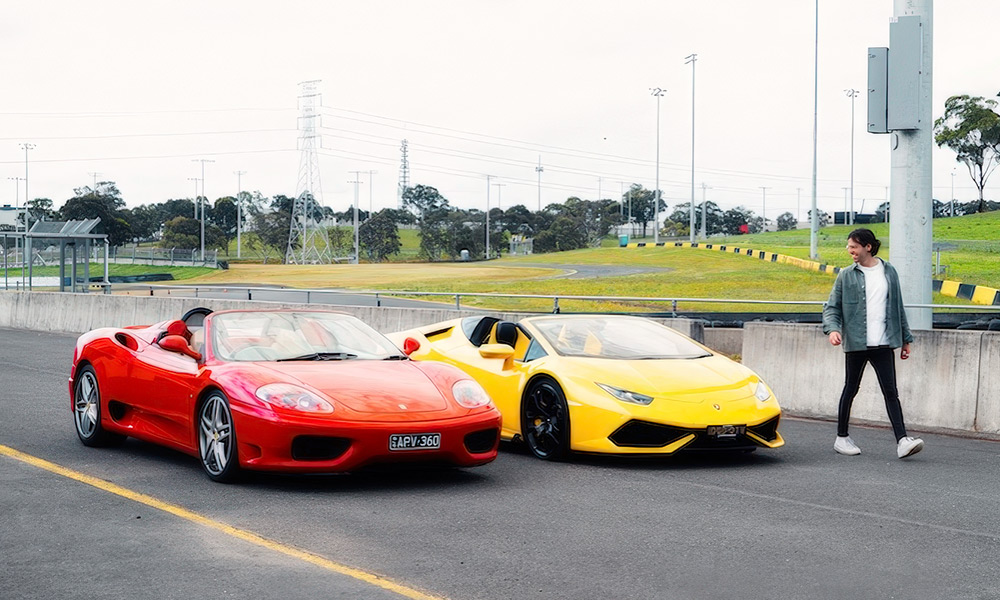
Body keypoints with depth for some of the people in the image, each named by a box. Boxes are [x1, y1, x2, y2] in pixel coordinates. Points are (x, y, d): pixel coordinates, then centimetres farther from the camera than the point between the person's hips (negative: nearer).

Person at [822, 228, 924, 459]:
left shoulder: (889, 272, 9)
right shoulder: (846, 275, 3)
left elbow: (898, 307, 16)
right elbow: (832, 307, 3)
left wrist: (905, 338, 16)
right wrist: (832, 328, -16)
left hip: (883, 343, 1)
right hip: (856, 342, -1)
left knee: (890, 391, -5)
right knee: (851, 388, 7)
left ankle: (902, 441, -11)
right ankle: (842, 438, 20)